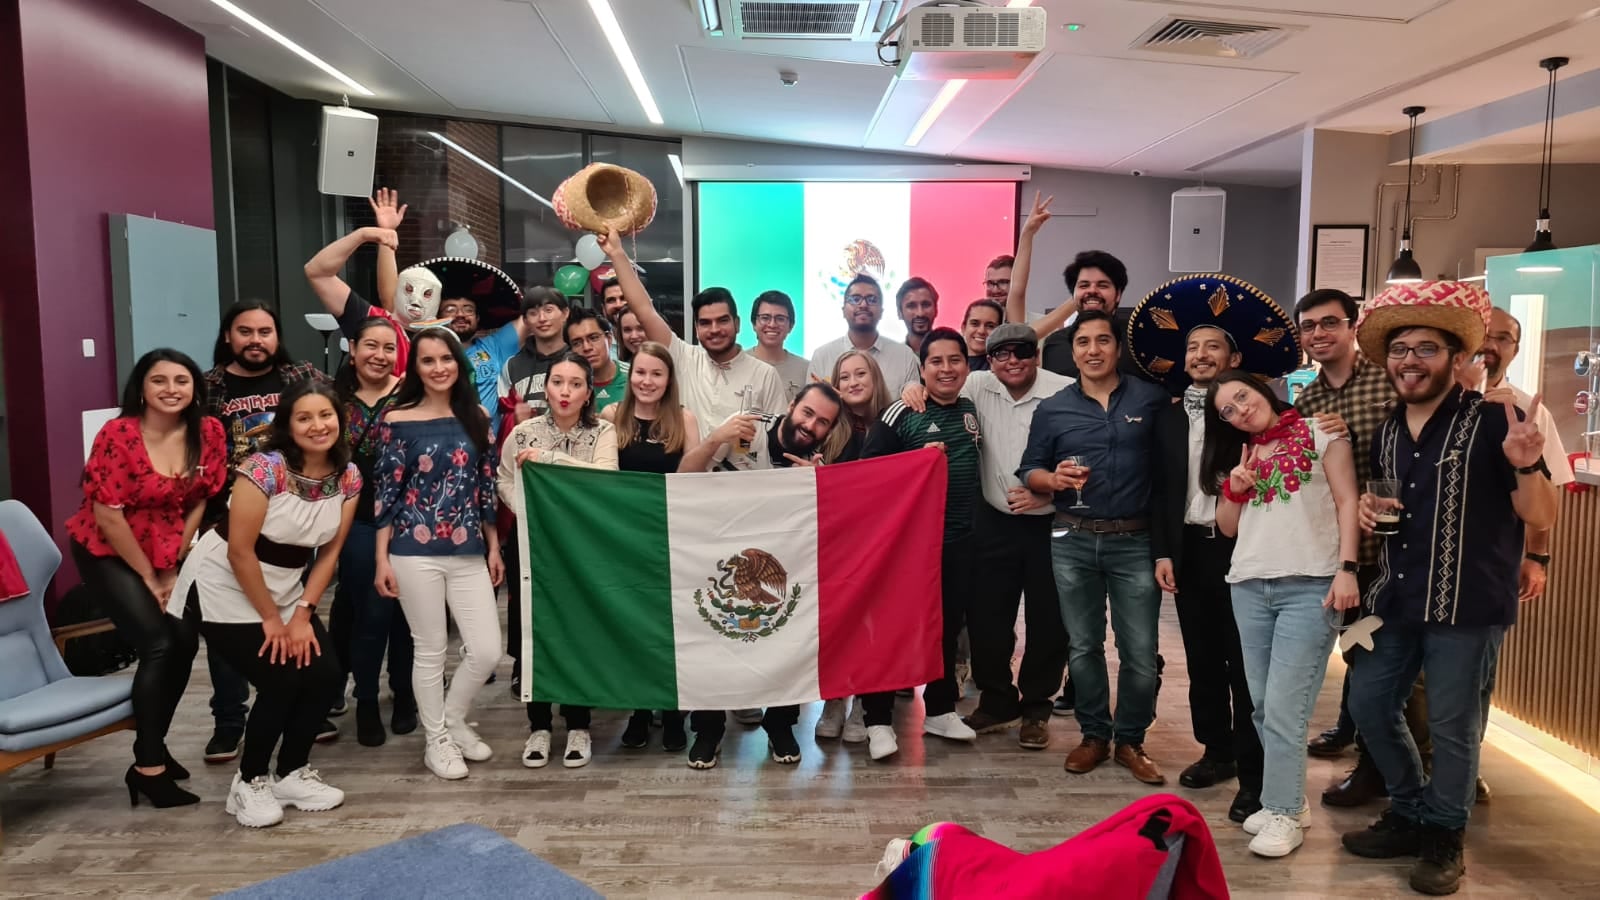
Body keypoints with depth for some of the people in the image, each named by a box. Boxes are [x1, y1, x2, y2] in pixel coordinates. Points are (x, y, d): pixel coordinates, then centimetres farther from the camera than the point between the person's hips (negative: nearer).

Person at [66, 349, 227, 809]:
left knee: (185, 643, -1)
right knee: (157, 645, -15)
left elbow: (198, 503, -1)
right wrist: (148, 576, -12)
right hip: (107, 553, -5)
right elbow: (108, 516, -19)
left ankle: (153, 746, 21)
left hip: (169, 552, 5)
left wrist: (173, 568, -3)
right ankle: (148, 766, -4)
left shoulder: (208, 433, -9)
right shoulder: (117, 435, -22)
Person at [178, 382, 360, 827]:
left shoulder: (348, 476, -6)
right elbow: (240, 551, -22)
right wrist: (271, 619, -14)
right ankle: (249, 782, 12)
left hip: (284, 588, 6)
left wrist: (303, 614, -5)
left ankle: (293, 773, 18)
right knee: (281, 683, -11)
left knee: (324, 675, -4)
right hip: (225, 587, -6)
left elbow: (329, 551, 0)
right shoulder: (265, 468, -25)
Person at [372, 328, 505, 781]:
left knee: (487, 652, 1)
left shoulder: (477, 417, 7)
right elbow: (386, 493, -3)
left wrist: (494, 547, 11)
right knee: (430, 651, 6)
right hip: (415, 553, -3)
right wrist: (382, 559, -5)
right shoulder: (398, 420, -3)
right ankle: (437, 740, 25)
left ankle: (454, 721, 28)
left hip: (469, 554, 3)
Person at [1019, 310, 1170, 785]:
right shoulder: (1052, 409, 6)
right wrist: (1054, 479, -12)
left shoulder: (1152, 399, 2)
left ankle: (1131, 741, 19)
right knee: (1083, 646, 10)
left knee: (1140, 651, 2)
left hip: (1135, 541, -1)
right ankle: (1094, 735, 25)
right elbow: (1028, 471, 7)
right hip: (1073, 542, 2)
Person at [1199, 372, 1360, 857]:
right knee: (1263, 705, 8)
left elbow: (1347, 502, -2)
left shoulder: (1319, 433, 3)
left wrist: (1346, 568, -12)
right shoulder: (1239, 456, 18)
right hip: (1248, 587, 6)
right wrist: (1234, 488, 1)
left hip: (1309, 586, -5)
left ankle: (1284, 813, 2)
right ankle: (1285, 797, 21)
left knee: (1283, 706, -8)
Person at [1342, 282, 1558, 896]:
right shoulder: (1386, 433, 9)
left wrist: (1526, 467, -30)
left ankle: (1444, 837, 26)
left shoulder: (1492, 423, -10)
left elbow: (1541, 519, -11)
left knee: (1451, 726, 4)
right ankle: (1411, 815, 32)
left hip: (1467, 606, -6)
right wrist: (1368, 514, 0)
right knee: (1369, 705, 12)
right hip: (1396, 601, 7)